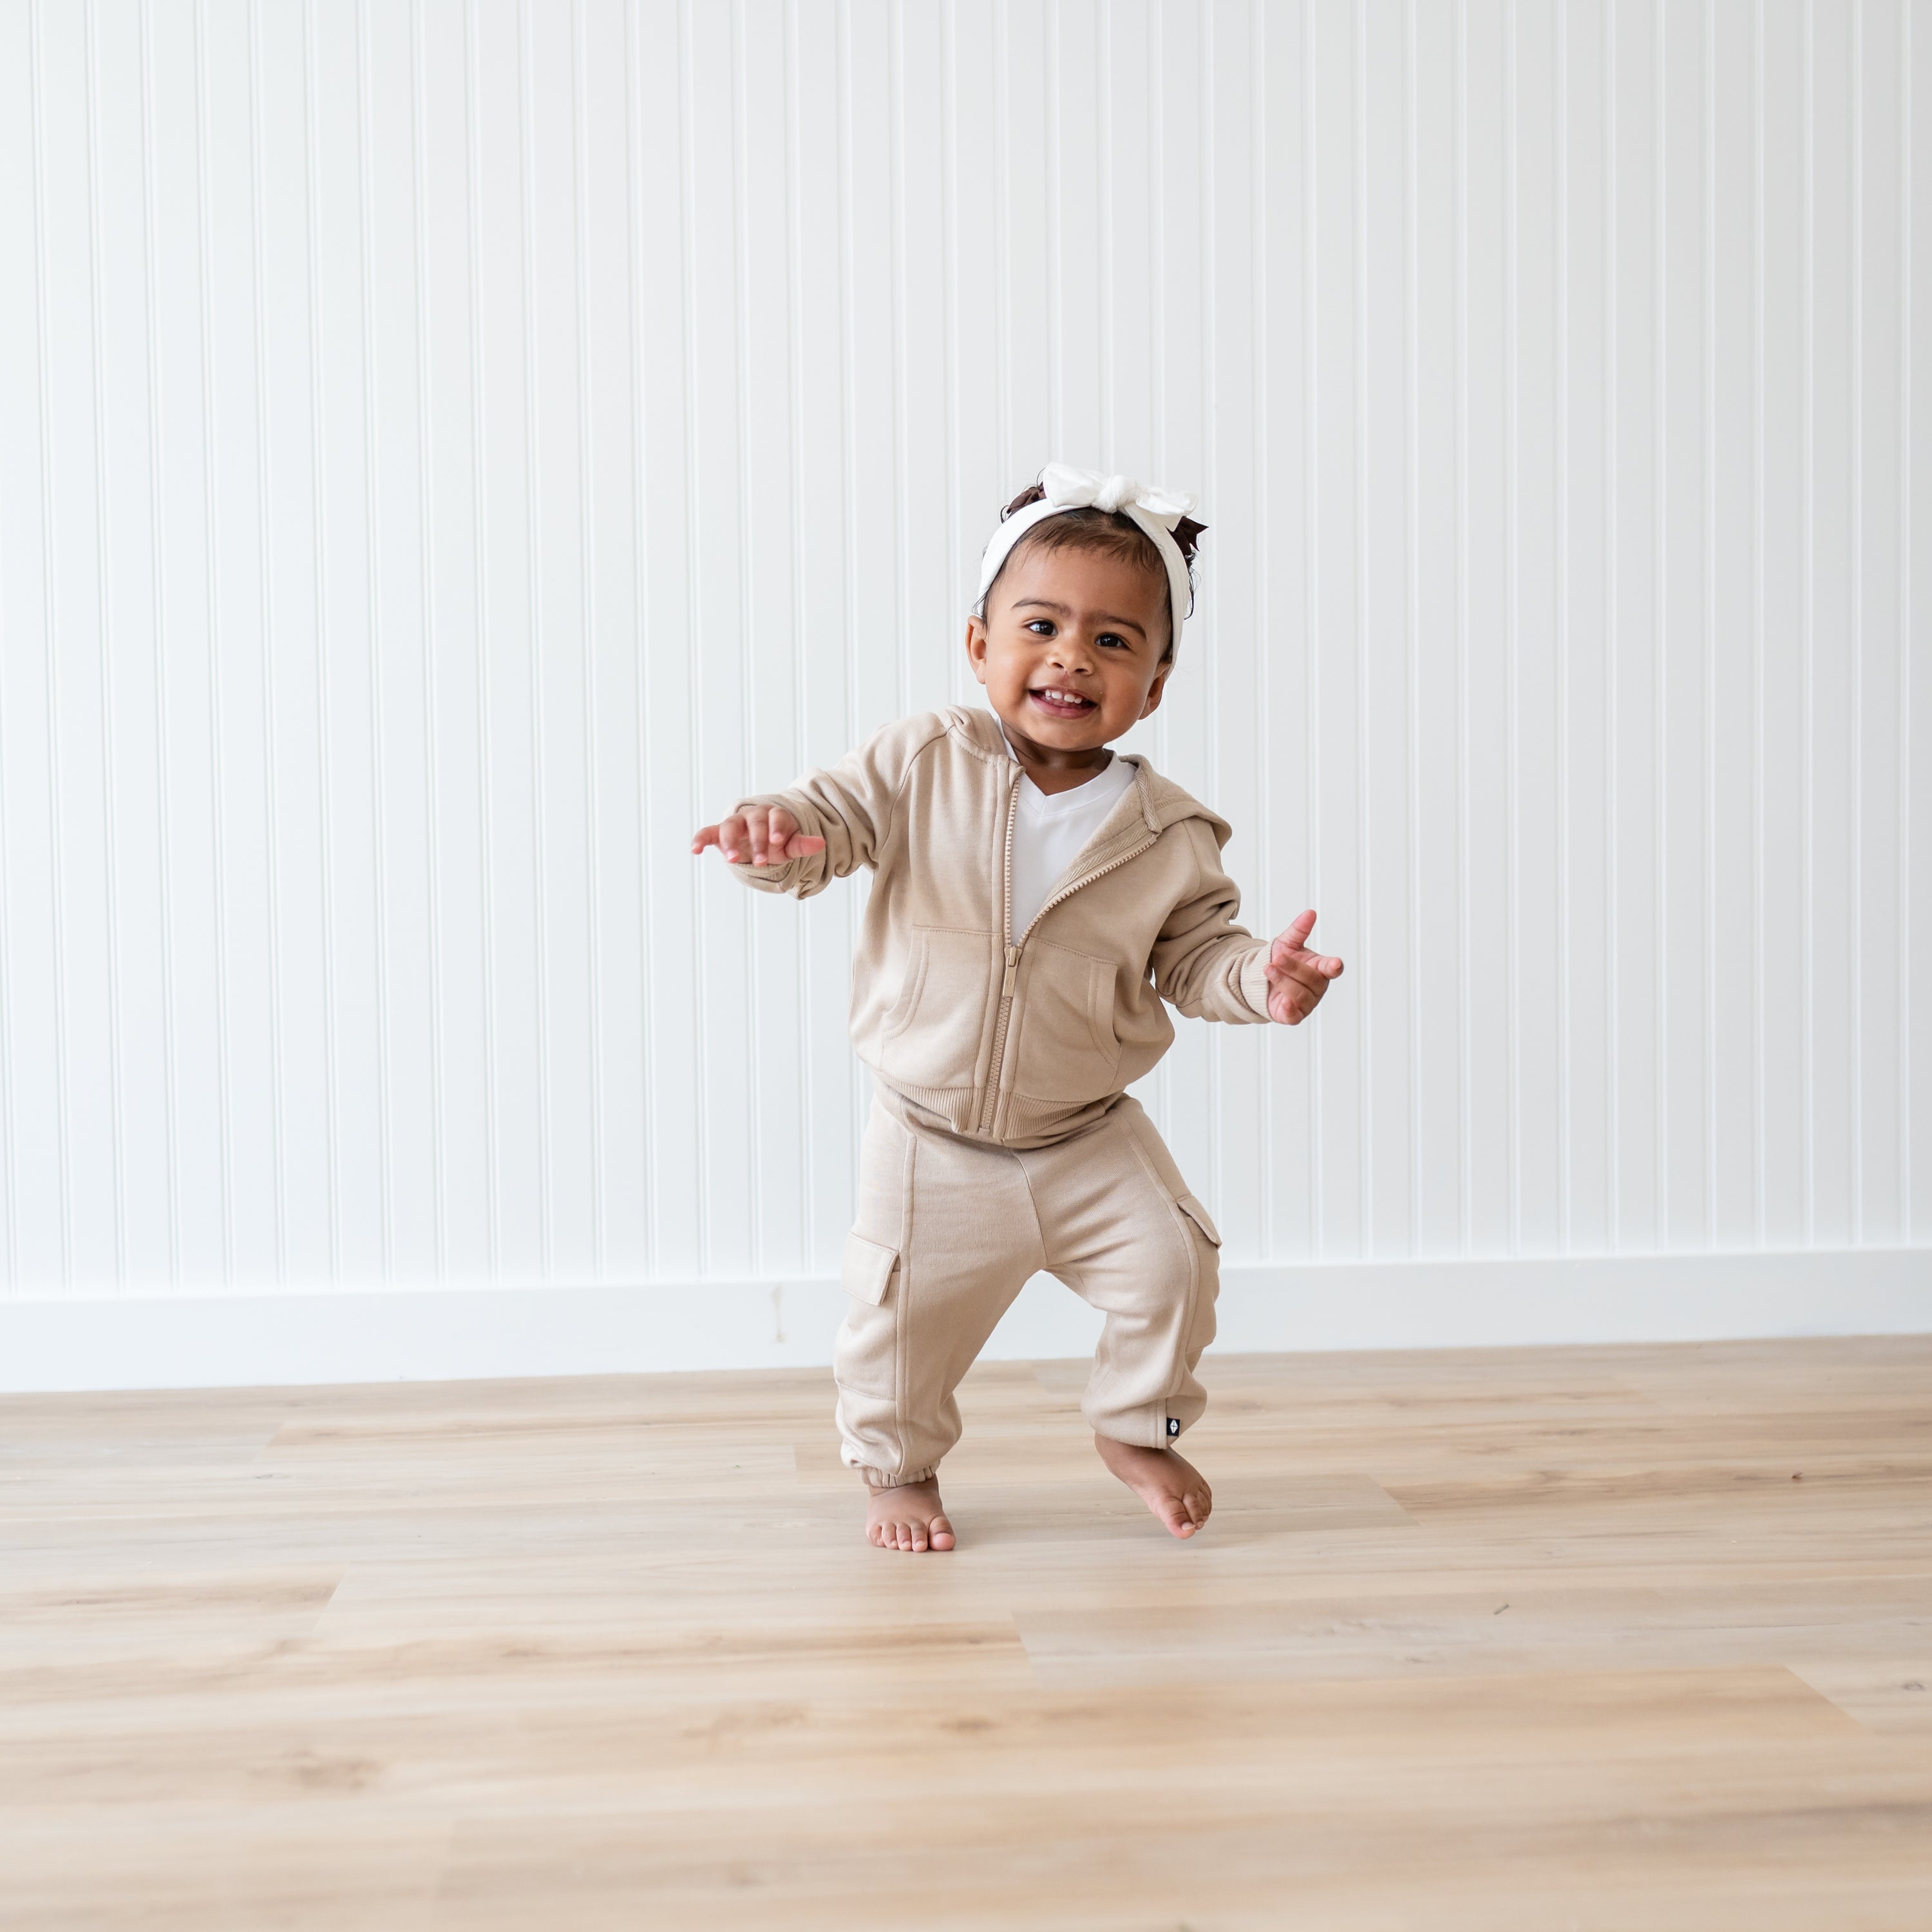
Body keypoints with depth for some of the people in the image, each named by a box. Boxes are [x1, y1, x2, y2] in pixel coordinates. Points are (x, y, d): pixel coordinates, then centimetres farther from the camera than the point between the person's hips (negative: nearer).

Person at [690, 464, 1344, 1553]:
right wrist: (779, 836, -34)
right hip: (930, 1140, -1)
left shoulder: (1169, 833, -8)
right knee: (905, 1312, 3)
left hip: (1090, 1139, 1)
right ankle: (899, 1466, 32)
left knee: (1170, 1264, -2)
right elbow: (835, 817, -11)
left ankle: (1138, 1429, 28)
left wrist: (1261, 979, -22)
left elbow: (1193, 954, -1)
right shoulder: (924, 764, -12)